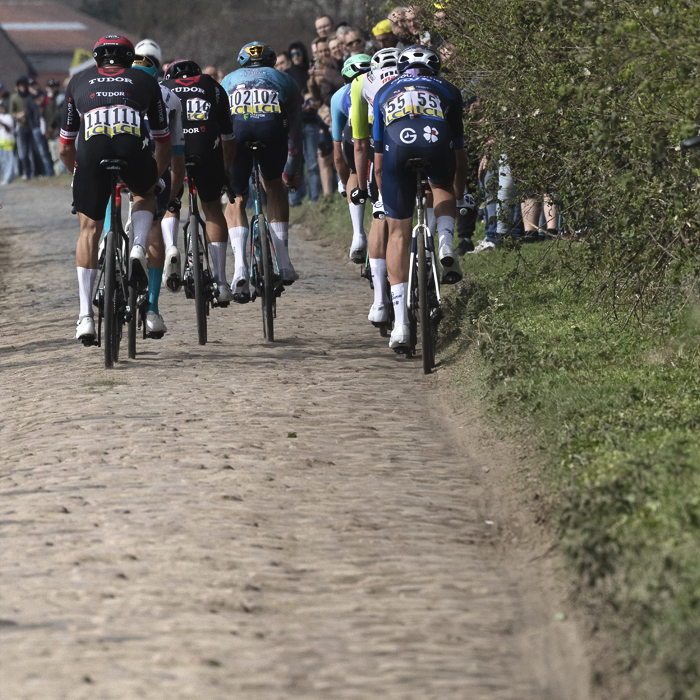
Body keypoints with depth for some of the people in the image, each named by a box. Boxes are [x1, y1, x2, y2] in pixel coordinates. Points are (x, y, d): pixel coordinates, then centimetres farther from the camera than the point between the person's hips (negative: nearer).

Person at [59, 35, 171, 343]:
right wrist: (154, 178, 51)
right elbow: (165, 146, 35)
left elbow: (65, 148, 33)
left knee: (89, 228, 16)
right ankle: (138, 250, 7)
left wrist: (80, 174, 50)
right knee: (144, 194, 34)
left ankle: (86, 316, 11)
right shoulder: (145, 81, 30)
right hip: (134, 147, 0)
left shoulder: (79, 81, 31)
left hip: (92, 150, 0)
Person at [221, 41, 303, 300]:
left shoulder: (229, 80, 38)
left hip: (237, 127, 0)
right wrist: (294, 171, 52)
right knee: (275, 186, 28)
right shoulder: (285, 80, 36)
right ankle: (283, 263, 22)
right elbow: (295, 132, 41)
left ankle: (240, 269, -12)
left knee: (235, 201, 12)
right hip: (273, 127, 0)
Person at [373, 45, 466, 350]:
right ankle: (446, 245, 7)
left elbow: (378, 163, 34)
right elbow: (460, 153, 40)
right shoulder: (447, 90, 35)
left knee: (398, 234, 10)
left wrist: (385, 196, 46)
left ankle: (400, 323, 2)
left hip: (397, 146, 0)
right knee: (442, 188, 36)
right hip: (436, 141, 0)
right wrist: (459, 193, 53)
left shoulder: (385, 93, 36)